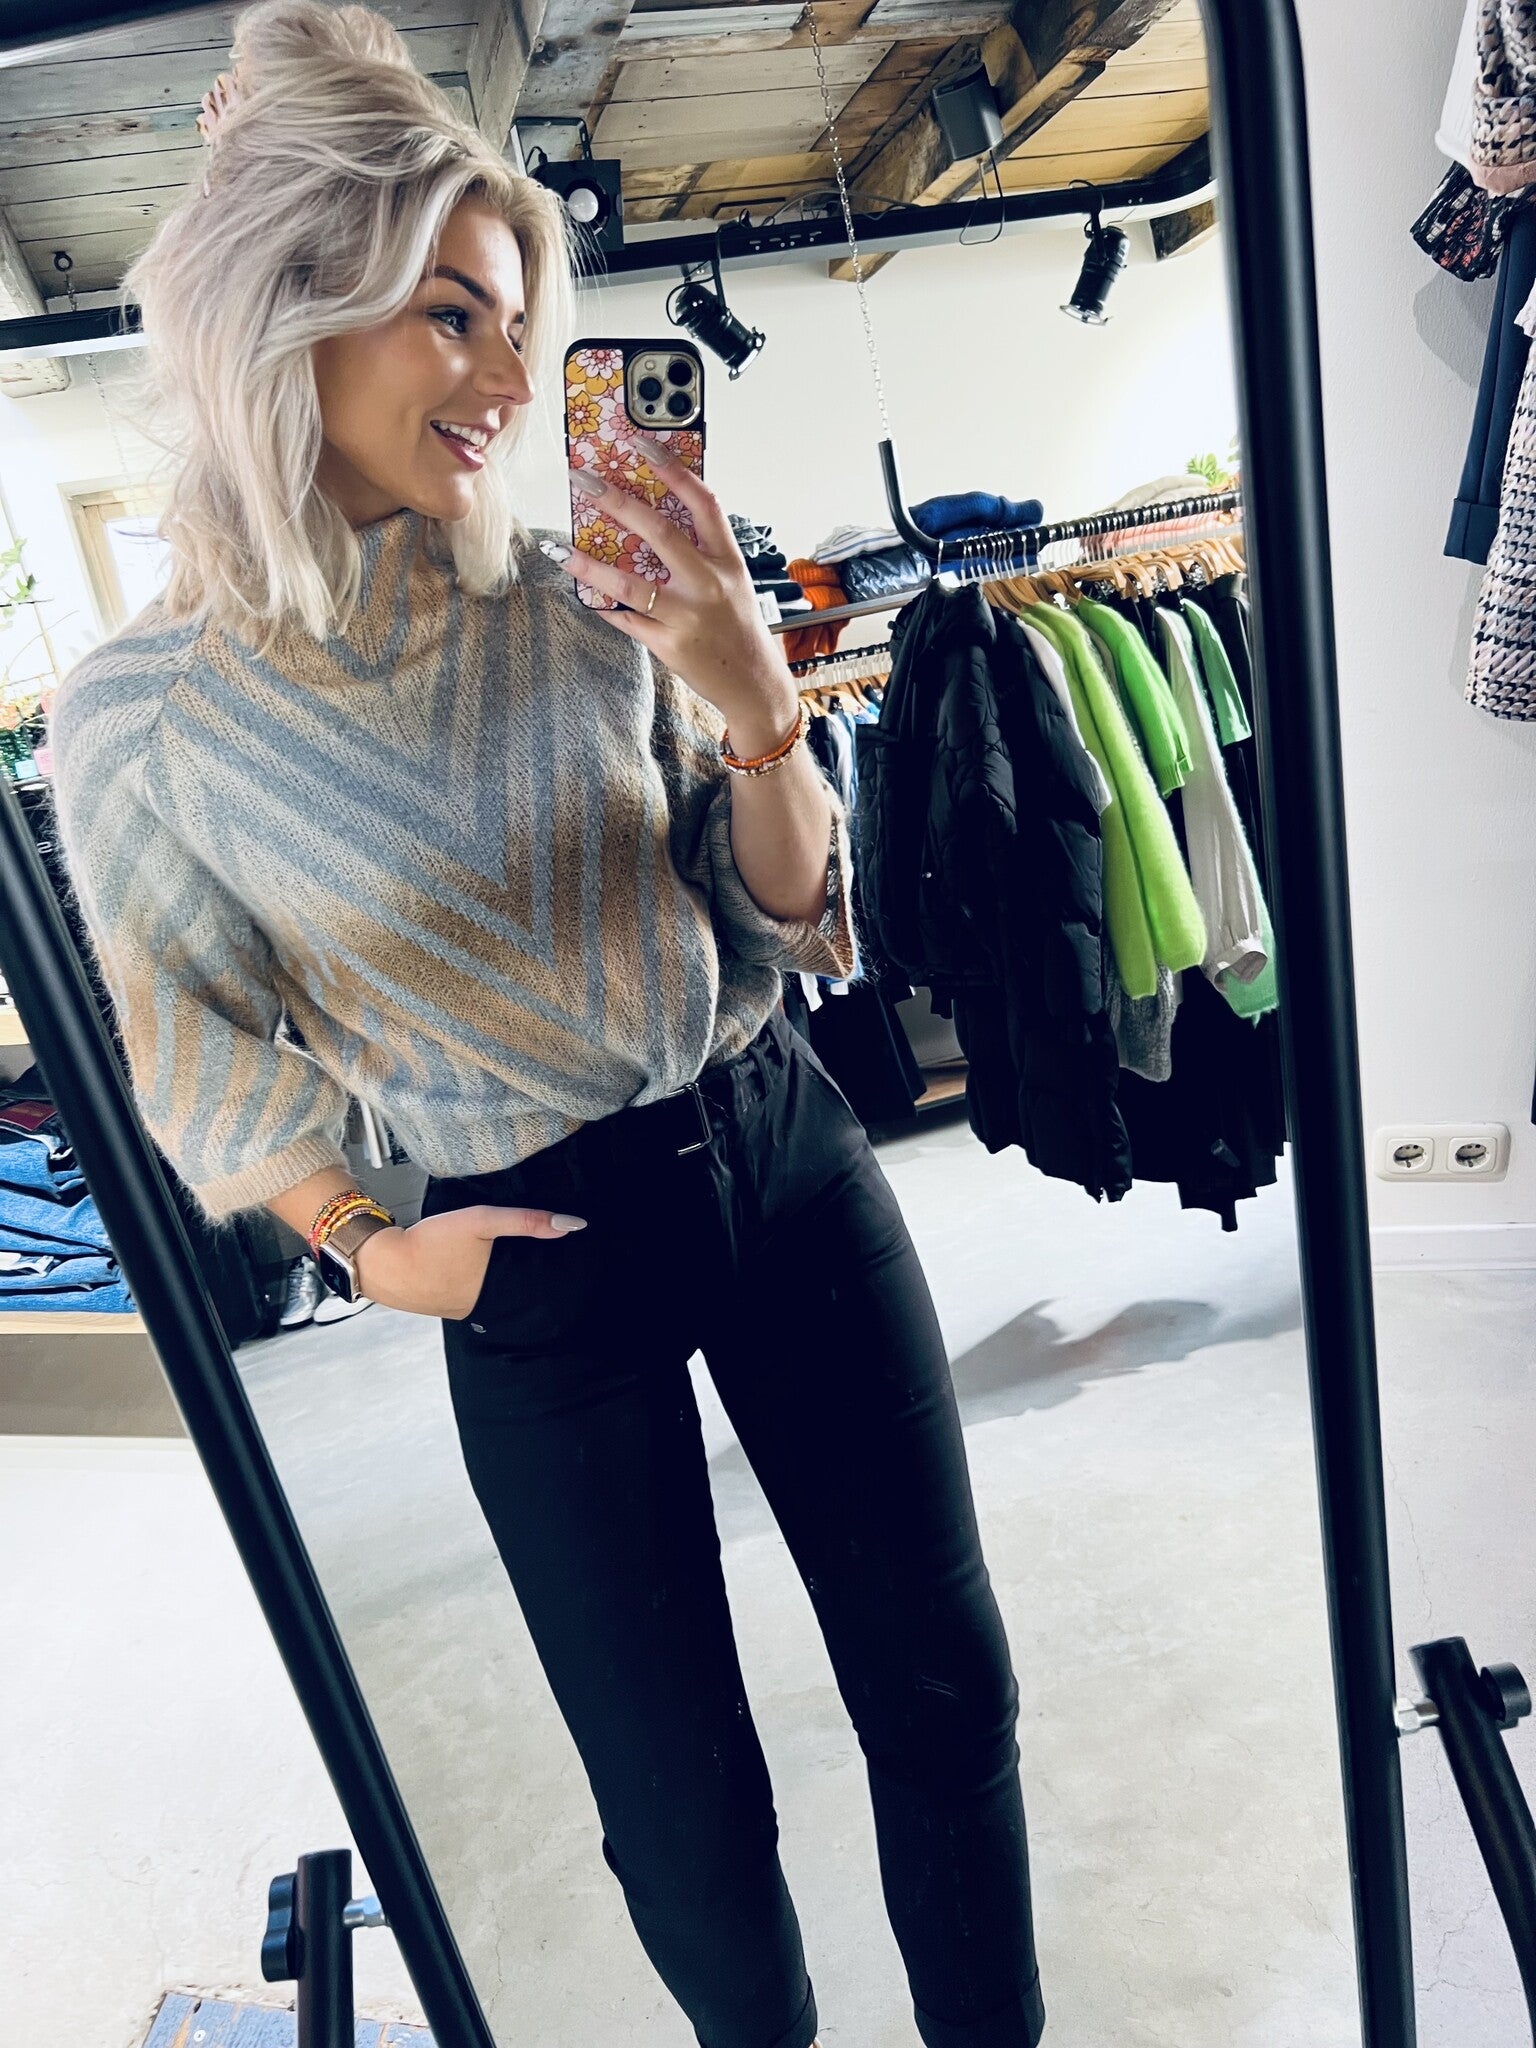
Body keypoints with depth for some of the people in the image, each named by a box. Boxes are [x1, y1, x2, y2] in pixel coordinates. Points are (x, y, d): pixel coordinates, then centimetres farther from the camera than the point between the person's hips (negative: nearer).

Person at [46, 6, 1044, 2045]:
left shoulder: (581, 607, -4)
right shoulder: (142, 711, -9)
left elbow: (786, 914, -1)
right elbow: (202, 1043, 5)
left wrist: (757, 707, -17)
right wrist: (366, 1243, -3)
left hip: (786, 1156, 3)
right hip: (544, 1270, -2)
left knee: (947, 1688, 16)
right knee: (687, 1815, 14)